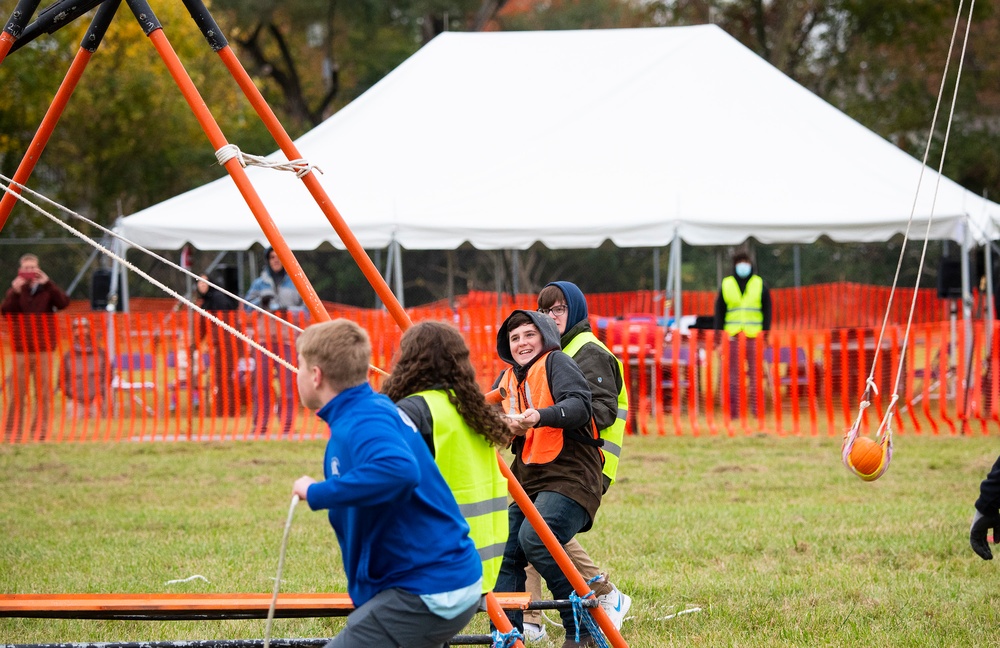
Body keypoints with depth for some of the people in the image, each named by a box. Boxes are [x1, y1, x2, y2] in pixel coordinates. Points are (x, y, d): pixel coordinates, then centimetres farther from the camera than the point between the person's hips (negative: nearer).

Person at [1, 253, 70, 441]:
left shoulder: (47, 290, 8)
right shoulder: (15, 290, 9)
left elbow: (63, 303, -10)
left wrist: (48, 283, -17)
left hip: (44, 349, 0)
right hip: (21, 350, 0)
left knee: (43, 391, -2)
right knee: (17, 392, -3)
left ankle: (40, 429, 2)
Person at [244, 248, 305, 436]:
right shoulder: (259, 283, 13)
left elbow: (306, 308, 7)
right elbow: (247, 306, 10)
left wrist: (288, 310, -11)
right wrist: (261, 302, -10)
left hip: (287, 340, -1)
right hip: (263, 339, 1)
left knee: (288, 383, -8)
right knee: (262, 383, -4)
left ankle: (287, 427, -5)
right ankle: (259, 426, 0)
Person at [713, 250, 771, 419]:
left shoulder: (759, 284, 8)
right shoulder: (726, 285, 10)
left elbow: (767, 309, 9)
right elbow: (719, 310, 11)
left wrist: (764, 330, -1)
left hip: (754, 336, -1)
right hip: (733, 336, 1)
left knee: (755, 373, -3)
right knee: (734, 374, -1)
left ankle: (756, 409, -1)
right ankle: (734, 410, 0)